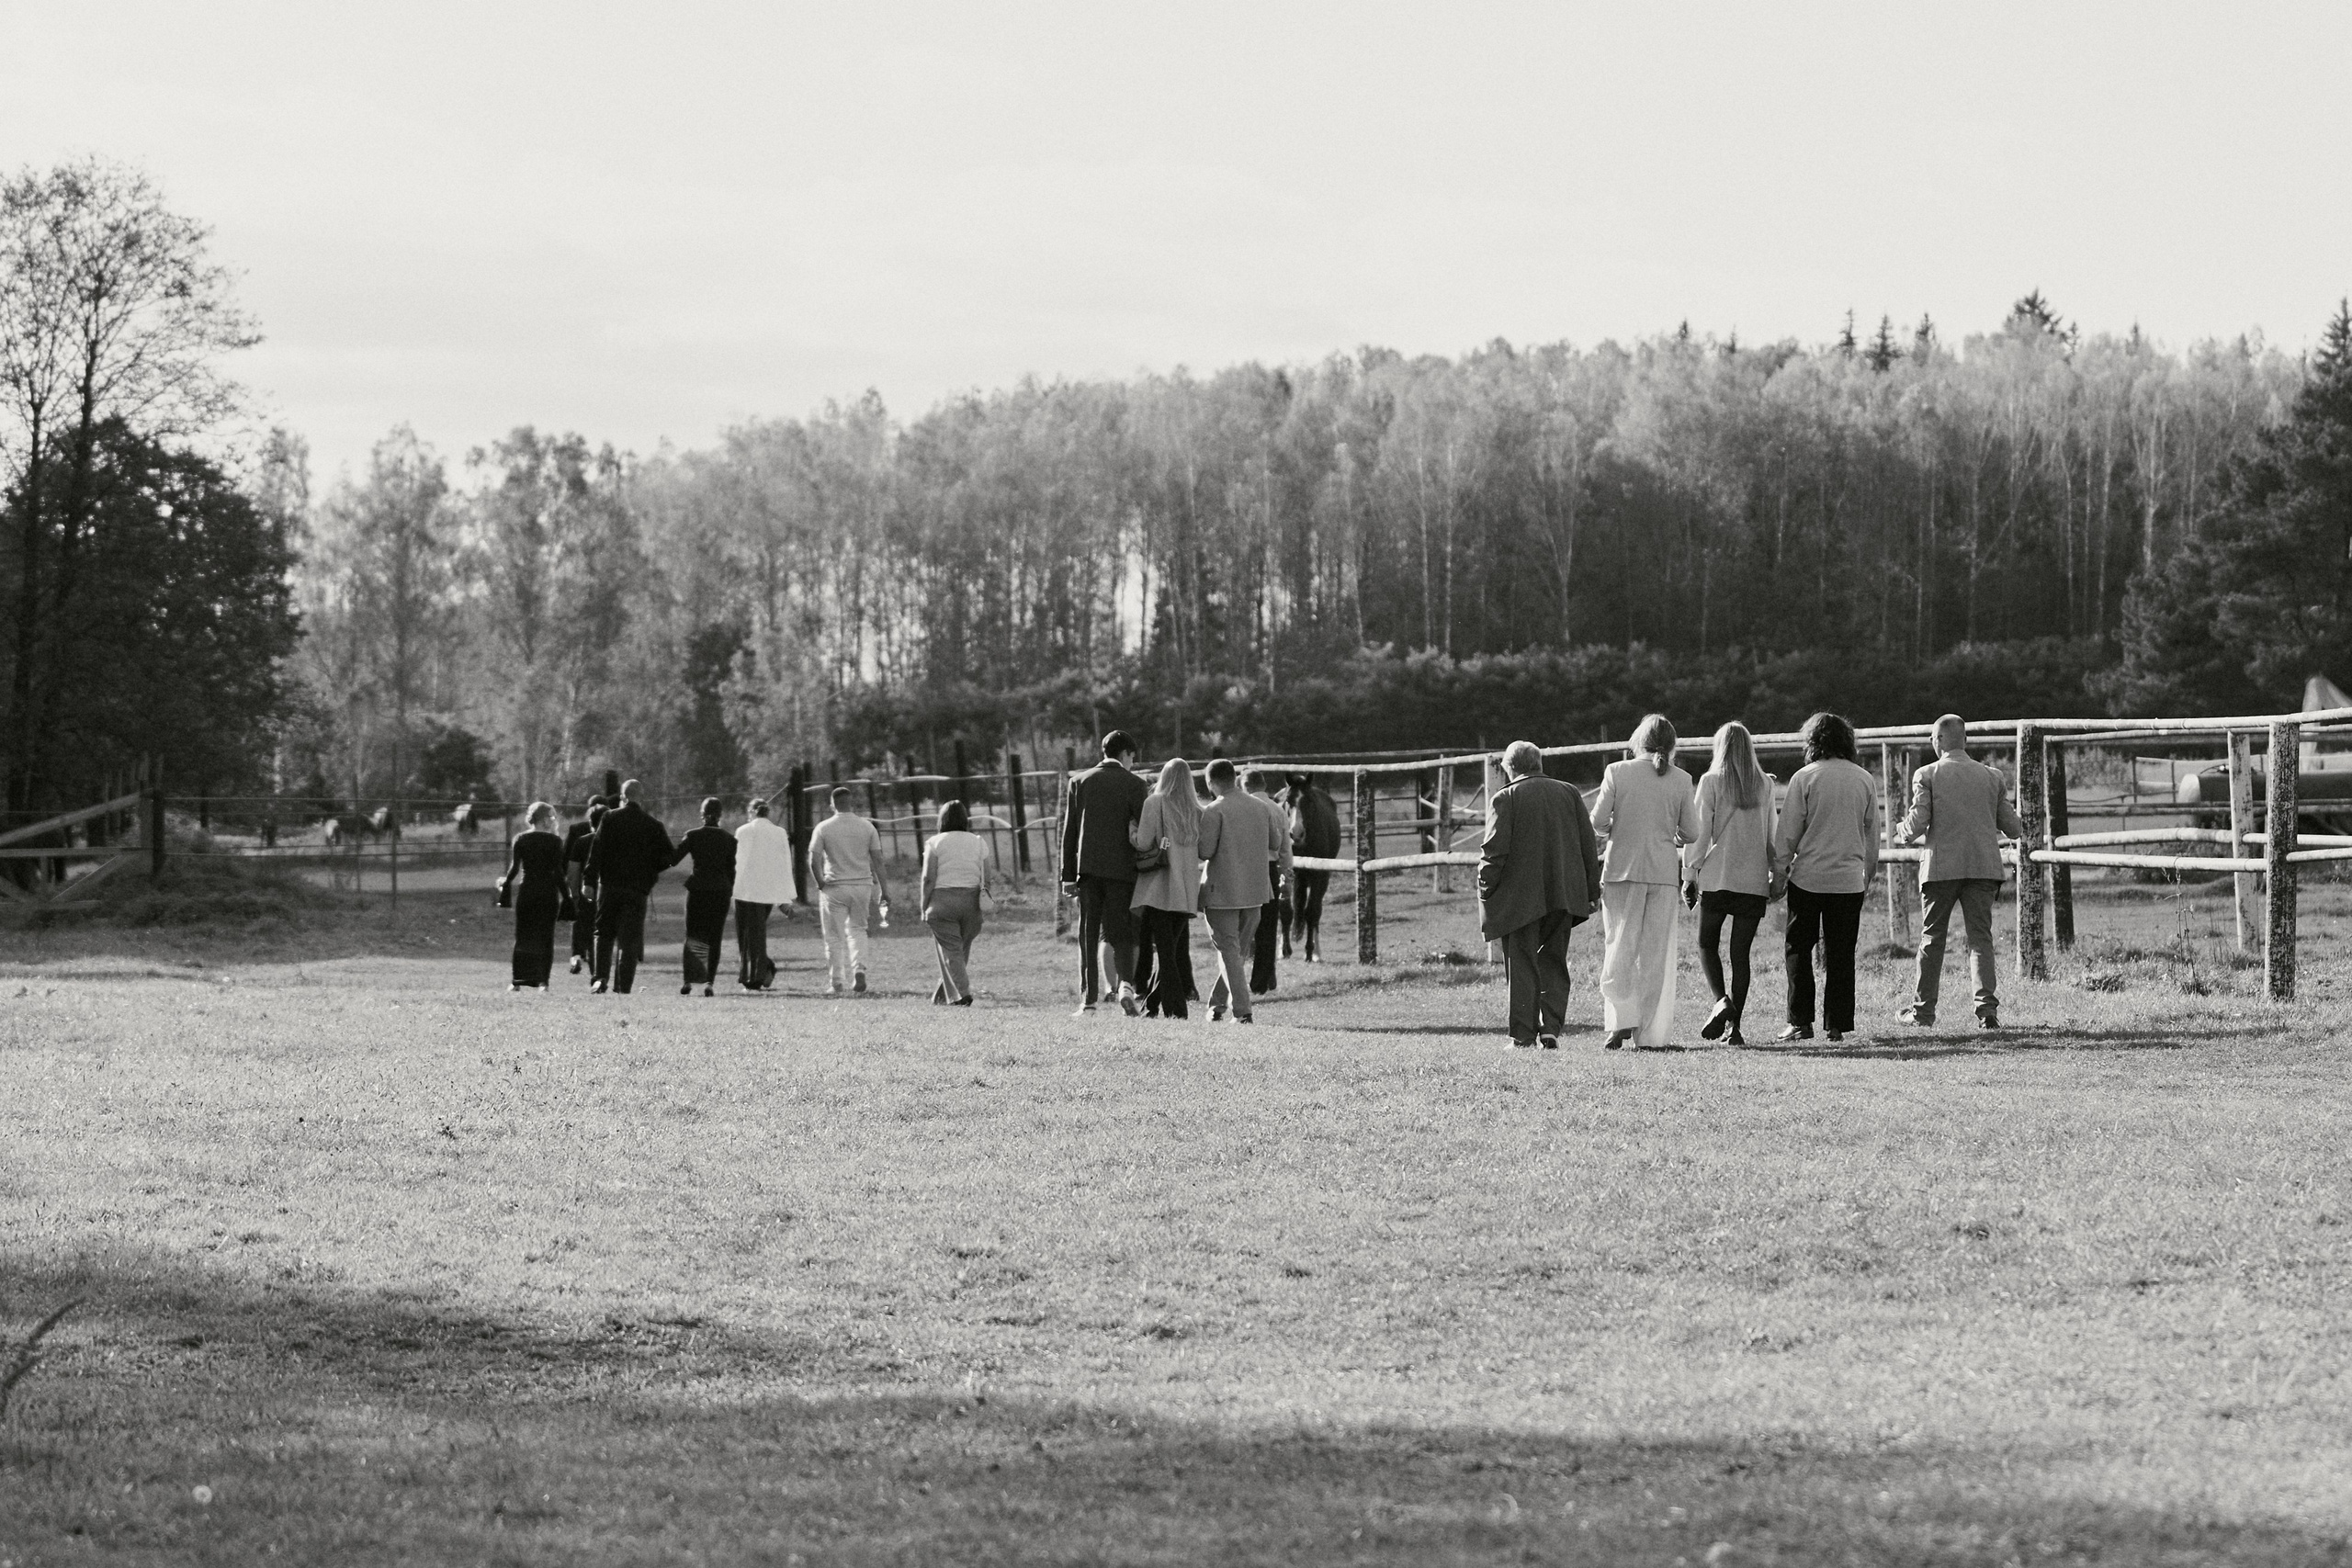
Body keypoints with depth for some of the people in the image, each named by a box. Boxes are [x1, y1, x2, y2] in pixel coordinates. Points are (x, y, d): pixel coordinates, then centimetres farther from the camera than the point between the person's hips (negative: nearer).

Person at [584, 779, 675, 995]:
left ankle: (601, 978, -3)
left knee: (604, 933, 12)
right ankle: (623, 985, 0)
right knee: (630, 938, 5)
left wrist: (590, 875, -4)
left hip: (609, 885, 0)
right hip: (638, 888, 0)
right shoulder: (653, 825, 1)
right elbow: (670, 856, 0)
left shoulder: (610, 819, -3)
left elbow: (597, 850, -9)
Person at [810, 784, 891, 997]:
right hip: (862, 884, 2)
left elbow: (813, 861, -9)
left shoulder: (823, 828, -5)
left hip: (834, 886, -2)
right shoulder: (867, 827, 1)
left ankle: (835, 983, 5)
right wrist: (884, 890, 5)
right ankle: (859, 969, -5)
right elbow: (877, 861, 1)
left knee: (834, 937, 6)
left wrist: (820, 883, 6)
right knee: (857, 930, 17)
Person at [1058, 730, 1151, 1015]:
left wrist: (1068, 875, 8)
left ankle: (1089, 998, 3)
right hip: (1122, 868, -2)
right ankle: (1126, 984, -19)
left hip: (1087, 867, 2)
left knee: (1089, 935, 7)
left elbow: (1069, 831, 6)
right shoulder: (1134, 785, -1)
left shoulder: (1080, 782, 6)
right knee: (1120, 933, 4)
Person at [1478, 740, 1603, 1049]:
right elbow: (1589, 845, 8)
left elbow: (1494, 850, -12)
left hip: (1519, 897, -4)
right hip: (1564, 895, 4)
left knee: (1522, 965, 3)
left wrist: (1486, 889, -3)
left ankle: (1523, 1034, 0)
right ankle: (1551, 1029, 3)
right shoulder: (1570, 793, 8)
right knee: (1554, 963, 13)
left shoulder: (1505, 798, -5)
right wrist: (1591, 890, 13)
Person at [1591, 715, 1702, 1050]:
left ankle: (1622, 1021, -10)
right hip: (1664, 871, 1)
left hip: (1622, 870, -1)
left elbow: (1598, 822, -6)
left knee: (1620, 947, 6)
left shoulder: (1617, 772, -4)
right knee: (1656, 953, 6)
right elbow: (1691, 832, 1)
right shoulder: (1681, 780, 1)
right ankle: (1649, 1035, 5)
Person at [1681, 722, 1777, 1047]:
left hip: (1716, 877, -3)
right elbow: (1772, 834, 9)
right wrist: (1777, 872, 16)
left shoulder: (1712, 782, -4)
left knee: (1708, 944, 11)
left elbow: (1698, 833, -5)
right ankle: (1735, 1026, 2)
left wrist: (1689, 875, 0)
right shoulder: (1765, 785, 5)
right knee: (1741, 951, 6)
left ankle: (1721, 1001, -12)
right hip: (1754, 880, 3)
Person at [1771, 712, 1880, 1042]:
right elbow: (1872, 835, 11)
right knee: (1841, 954, 7)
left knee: (1799, 951, 6)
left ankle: (1801, 1022, 1)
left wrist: (1778, 874, 2)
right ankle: (1837, 1025, 4)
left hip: (1808, 877, -3)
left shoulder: (1805, 778, -5)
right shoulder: (1865, 780, 4)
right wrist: (1868, 876, 20)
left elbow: (1787, 832, -4)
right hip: (1849, 879, 3)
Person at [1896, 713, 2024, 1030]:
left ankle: (1923, 1008, 16)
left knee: (1932, 938, 9)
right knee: (1980, 936, 3)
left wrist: (1905, 832, 11)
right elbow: (2012, 827, 8)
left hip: (1941, 867, -2)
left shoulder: (1927, 775, -3)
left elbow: (1918, 823, -10)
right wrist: (2020, 827, 30)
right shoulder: (1991, 777, 7)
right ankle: (1987, 1004, -12)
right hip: (1983, 867, 2)